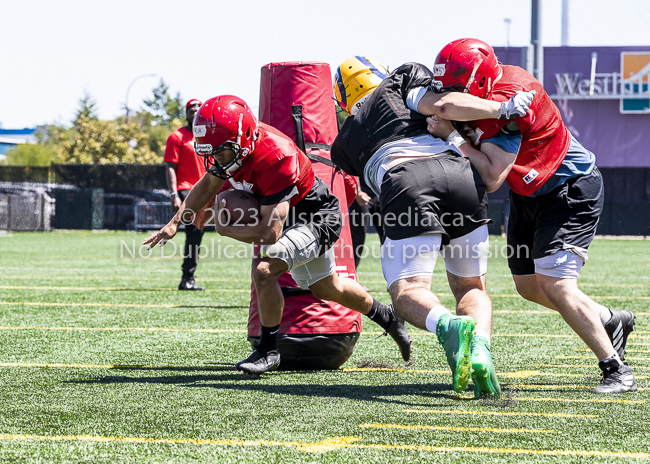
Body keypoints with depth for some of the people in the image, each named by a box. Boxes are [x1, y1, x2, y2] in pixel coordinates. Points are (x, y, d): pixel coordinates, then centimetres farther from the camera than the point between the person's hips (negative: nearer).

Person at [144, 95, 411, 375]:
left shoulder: (275, 159, -40)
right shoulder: (229, 145, -16)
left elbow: (270, 233, -39)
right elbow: (209, 184, 5)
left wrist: (224, 229, -24)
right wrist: (175, 222, -6)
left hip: (316, 218, -9)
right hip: (287, 216, 9)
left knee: (264, 270, -27)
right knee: (325, 288, 25)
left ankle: (268, 351, -10)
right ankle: (387, 318, 49)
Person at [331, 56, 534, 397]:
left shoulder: (345, 142, 32)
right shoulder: (399, 83, 28)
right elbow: (443, 104, 9)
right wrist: (502, 109, 8)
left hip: (405, 185, -1)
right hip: (460, 174, 1)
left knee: (407, 293, -2)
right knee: (470, 287, 16)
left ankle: (450, 326, -38)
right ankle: (480, 350, -16)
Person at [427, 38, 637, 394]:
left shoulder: (506, 101, -33)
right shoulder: (481, 92, -8)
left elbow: (492, 177, -34)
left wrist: (452, 136, -29)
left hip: (571, 190, -10)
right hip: (529, 193, 10)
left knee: (554, 284, -18)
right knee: (528, 286, 12)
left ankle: (617, 371, -10)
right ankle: (610, 321, 32)